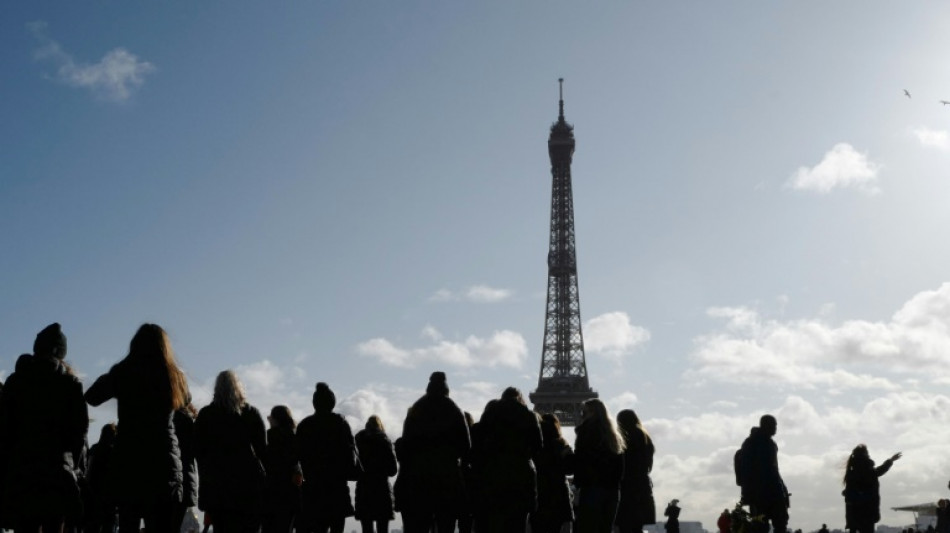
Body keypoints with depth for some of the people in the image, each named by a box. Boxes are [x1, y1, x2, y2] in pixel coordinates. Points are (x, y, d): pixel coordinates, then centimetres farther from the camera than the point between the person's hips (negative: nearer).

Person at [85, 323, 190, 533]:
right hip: (164, 461, 1)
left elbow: (92, 397, 12)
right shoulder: (175, 377, 4)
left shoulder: (122, 373, -1)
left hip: (129, 460, 0)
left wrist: (106, 379, 27)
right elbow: (185, 402, 24)